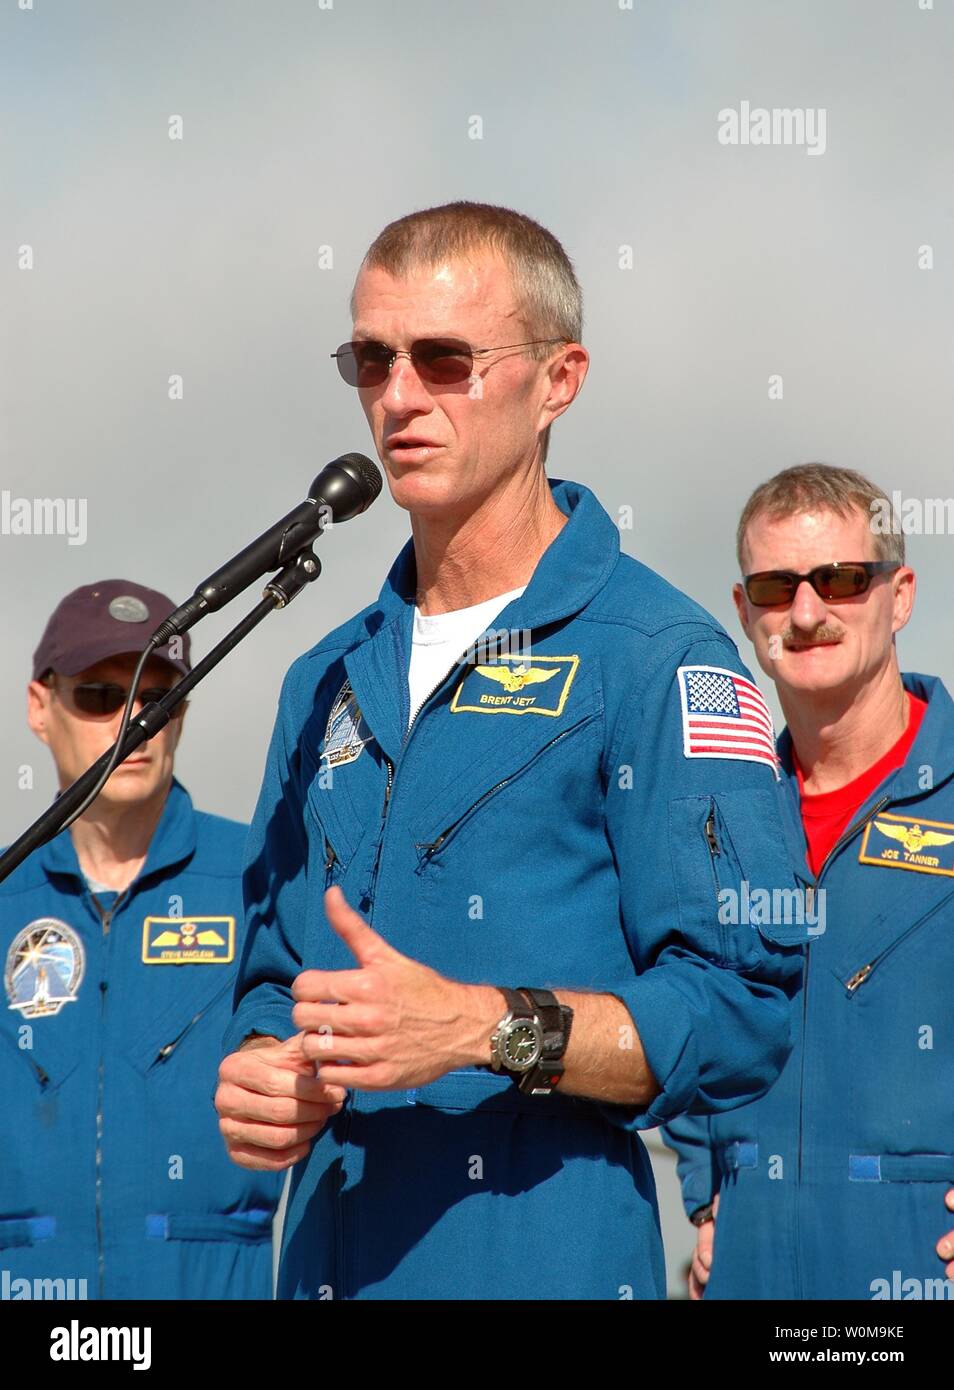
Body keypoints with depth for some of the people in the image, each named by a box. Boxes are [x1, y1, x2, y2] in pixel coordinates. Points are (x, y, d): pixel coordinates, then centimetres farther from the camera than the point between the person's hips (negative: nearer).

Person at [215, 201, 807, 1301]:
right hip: (330, 1263, 6)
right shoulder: (328, 683, 16)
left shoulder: (658, 658, -7)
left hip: (552, 1264, -6)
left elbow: (741, 1012, -15)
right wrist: (259, 1074, -1)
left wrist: (482, 1026, -25)